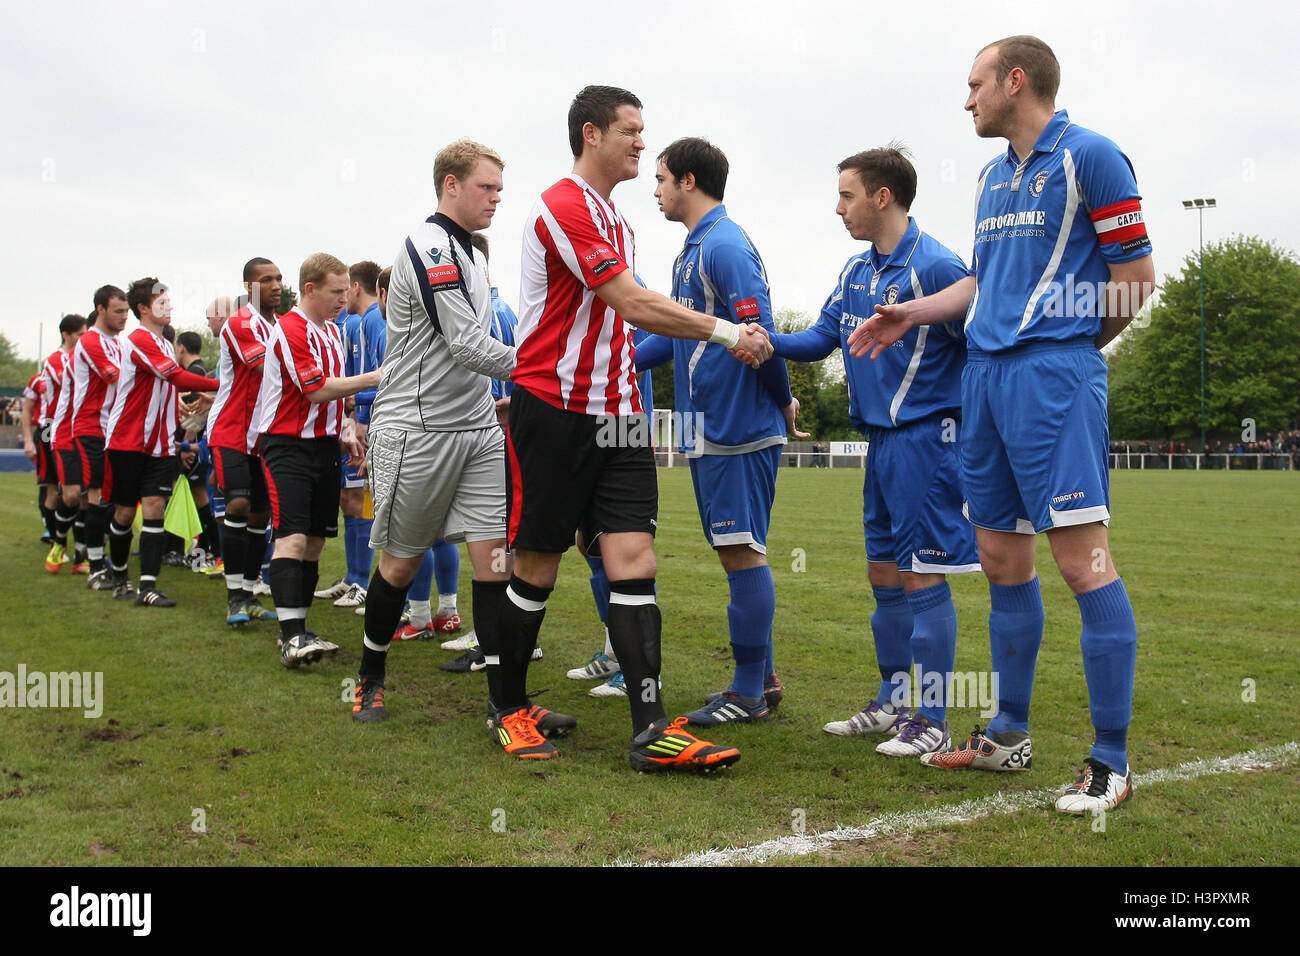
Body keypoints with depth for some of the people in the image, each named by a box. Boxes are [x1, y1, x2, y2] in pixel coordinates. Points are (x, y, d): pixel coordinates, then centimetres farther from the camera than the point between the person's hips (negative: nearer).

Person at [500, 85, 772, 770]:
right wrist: (728, 332, -12)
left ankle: (652, 731, -6)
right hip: (553, 410, -8)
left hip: (613, 413, 8)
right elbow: (635, 304, -17)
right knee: (536, 569, 2)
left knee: (634, 559, -3)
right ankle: (510, 711, 20)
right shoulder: (564, 206, -10)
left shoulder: (614, 218, 20)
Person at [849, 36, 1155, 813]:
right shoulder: (994, 176, 20)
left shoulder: (1090, 157, -4)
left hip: (1053, 372, -8)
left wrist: (1063, 346, 2)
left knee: (1082, 556, -11)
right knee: (1002, 559, 11)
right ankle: (1010, 735, 22)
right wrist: (914, 312, 16)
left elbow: (1137, 276, -5)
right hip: (986, 373, 8)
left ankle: (1112, 762, -3)